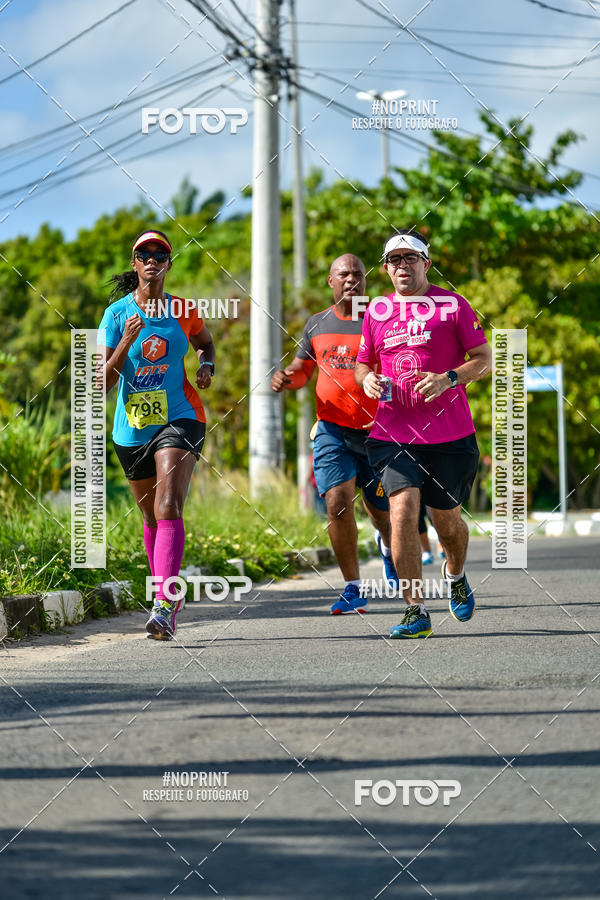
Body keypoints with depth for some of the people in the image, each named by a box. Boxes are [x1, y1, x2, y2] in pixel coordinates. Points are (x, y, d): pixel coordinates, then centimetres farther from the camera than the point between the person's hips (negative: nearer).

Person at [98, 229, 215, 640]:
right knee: (152, 516, 14)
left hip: (179, 419, -2)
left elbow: (206, 342, 25)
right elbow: (103, 382, -6)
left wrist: (207, 367, 4)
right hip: (132, 428, 2)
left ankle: (164, 607, -29)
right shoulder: (117, 313, -2)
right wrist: (126, 343, -20)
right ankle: (170, 594, 35)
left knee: (168, 506, -20)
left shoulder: (182, 312, 2)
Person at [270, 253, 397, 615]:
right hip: (332, 429, 2)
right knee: (338, 503, -15)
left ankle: (387, 545, 49)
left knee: (381, 510, 10)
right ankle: (354, 589, -5)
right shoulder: (317, 325, 10)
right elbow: (303, 370, 22)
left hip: (376, 432, -2)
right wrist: (287, 378, -1)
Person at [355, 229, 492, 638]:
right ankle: (416, 611, -15)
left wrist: (449, 379, -16)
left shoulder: (452, 305, 1)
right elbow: (362, 363, 22)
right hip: (393, 432, 1)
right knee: (403, 509, -17)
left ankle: (456, 575, 44)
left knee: (447, 518, 9)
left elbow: (484, 359, 1)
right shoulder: (377, 311, 11)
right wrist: (367, 378, -2)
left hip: (449, 434, -1)